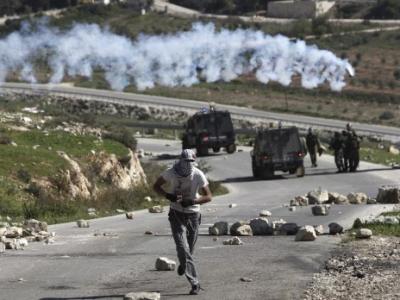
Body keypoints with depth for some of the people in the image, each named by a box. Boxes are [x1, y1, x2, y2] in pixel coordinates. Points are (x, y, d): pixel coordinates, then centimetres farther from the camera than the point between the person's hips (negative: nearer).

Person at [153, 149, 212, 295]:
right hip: (176, 214, -1)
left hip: (193, 214, 1)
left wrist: (192, 201, -29)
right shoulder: (171, 172, -17)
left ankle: (183, 265, 51)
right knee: (183, 249, -14)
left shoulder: (198, 175, -18)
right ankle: (194, 283, -11)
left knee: (189, 249, 15)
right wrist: (168, 196, -22)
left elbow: (208, 196, -13)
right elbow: (156, 186, -3)